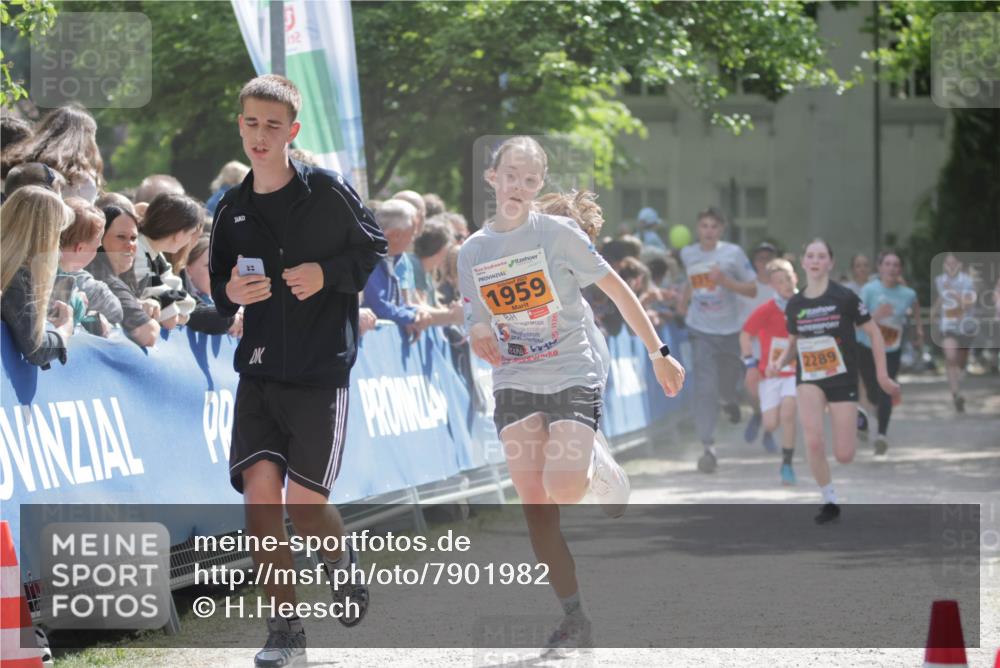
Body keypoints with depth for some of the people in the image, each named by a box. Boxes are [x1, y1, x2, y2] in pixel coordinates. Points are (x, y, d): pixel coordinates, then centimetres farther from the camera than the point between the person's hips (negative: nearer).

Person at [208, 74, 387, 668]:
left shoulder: (327, 191, -4)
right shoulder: (233, 209, 8)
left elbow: (376, 247, 3)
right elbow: (219, 286, 17)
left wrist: (327, 273, -13)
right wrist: (230, 294, -6)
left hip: (321, 370, -4)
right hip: (260, 369, 4)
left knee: (305, 501, -9)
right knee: (260, 489, -10)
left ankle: (343, 562, 27)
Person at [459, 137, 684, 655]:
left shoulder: (558, 233, -5)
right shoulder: (472, 252, 6)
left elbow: (617, 290, 0)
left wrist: (658, 353, 0)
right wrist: (479, 338, -5)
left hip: (573, 376, -3)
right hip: (515, 385, 4)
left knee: (562, 487, -22)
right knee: (533, 502, -8)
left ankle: (594, 464, 15)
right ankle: (575, 618, -1)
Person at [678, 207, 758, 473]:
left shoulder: (733, 253, -7)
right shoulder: (688, 254, 3)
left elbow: (752, 289, -6)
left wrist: (726, 281, -19)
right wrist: (684, 301, 14)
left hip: (729, 329, 0)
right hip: (700, 330, 0)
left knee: (728, 382, 14)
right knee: (704, 386, -14)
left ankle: (730, 402, 54)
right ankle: (708, 446, -15)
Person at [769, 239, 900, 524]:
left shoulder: (844, 297, -10)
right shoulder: (794, 305, 1)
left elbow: (874, 333, -1)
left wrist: (882, 375, -2)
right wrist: (779, 362, -5)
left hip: (843, 379, -2)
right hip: (809, 380, 2)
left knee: (844, 456, -3)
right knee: (814, 443, -23)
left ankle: (857, 422, 35)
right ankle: (830, 502, -2)